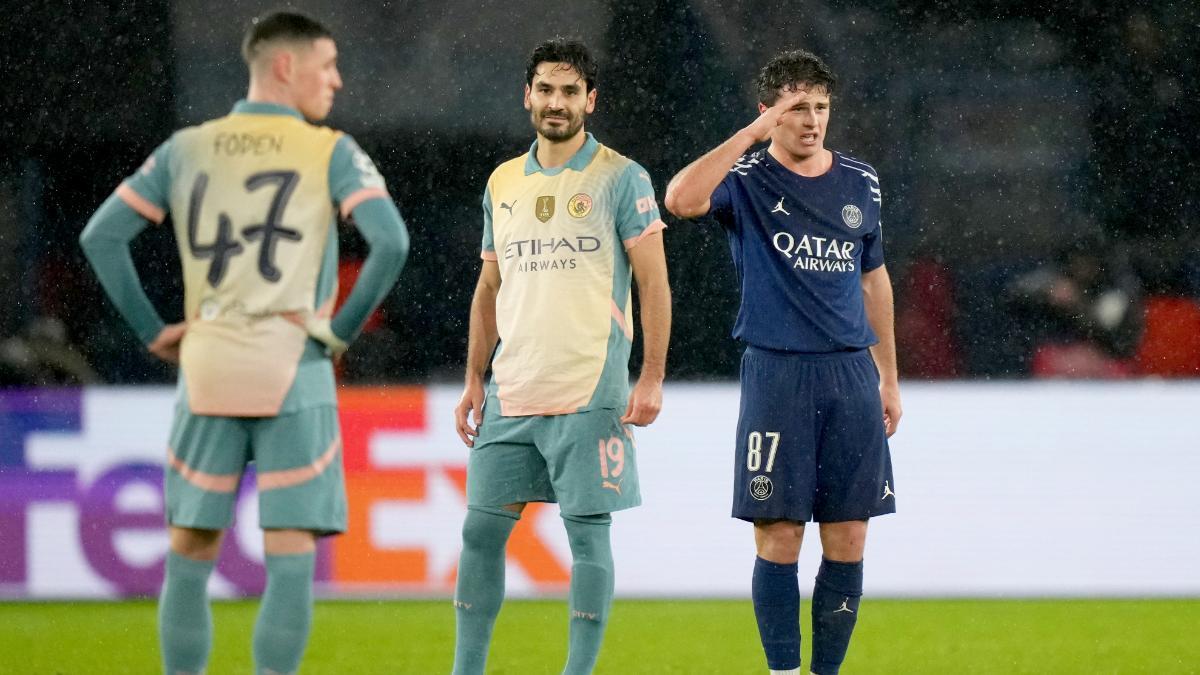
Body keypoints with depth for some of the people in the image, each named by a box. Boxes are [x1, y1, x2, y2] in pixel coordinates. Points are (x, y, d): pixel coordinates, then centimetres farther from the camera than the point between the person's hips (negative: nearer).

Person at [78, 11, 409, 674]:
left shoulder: (185, 149, 10)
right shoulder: (332, 153, -1)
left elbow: (100, 236, 7)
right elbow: (391, 242, -15)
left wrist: (153, 331, 10)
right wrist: (340, 329, -3)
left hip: (207, 372, 3)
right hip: (294, 374, -3)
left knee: (190, 556, 11)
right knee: (290, 561, -1)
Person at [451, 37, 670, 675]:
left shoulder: (621, 179, -2)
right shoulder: (503, 183, 13)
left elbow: (654, 282, -5)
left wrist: (652, 378, -11)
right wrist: (473, 380, 13)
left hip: (589, 394, -5)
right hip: (511, 393, 5)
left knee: (587, 533, -2)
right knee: (481, 529, 4)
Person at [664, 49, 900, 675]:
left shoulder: (860, 183, 12)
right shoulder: (746, 179, -2)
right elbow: (681, 199, -24)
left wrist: (889, 376, 20)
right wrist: (752, 134, -21)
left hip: (851, 372, 4)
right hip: (776, 373, -4)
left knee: (847, 539, 2)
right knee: (779, 536, -4)